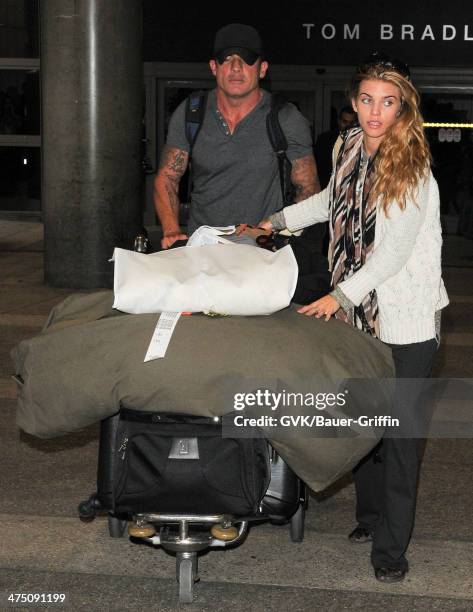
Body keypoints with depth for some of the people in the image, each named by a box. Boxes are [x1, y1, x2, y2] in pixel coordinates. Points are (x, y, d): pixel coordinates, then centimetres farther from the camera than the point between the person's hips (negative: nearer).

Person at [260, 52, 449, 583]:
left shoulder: (412, 168, -15)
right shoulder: (350, 146, 6)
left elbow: (395, 250, -18)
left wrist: (341, 294, -20)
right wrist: (278, 221, 28)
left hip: (405, 319, -6)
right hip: (356, 311, 6)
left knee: (399, 431, -4)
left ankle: (391, 547, 5)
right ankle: (370, 514, 31)